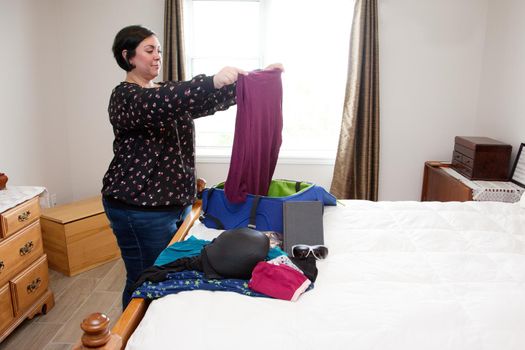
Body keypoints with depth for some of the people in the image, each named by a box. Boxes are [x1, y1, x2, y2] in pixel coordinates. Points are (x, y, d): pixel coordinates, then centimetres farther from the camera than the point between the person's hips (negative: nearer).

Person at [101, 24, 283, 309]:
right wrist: (212, 81, -44)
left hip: (176, 202, 8)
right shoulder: (124, 97, -11)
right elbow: (159, 104, -33)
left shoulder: (169, 92, 14)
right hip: (140, 209, -8)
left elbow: (214, 100, 7)